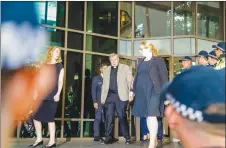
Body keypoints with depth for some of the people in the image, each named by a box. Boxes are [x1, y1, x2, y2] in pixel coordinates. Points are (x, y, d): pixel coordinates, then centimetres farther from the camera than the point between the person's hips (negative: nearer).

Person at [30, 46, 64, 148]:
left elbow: (60, 81, 0)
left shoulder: (59, 65, 6)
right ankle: (39, 139, 13)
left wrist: (58, 93, -10)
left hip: (52, 95, -4)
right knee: (36, 116, 2)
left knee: (49, 118, -5)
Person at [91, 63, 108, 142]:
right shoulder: (96, 78, 7)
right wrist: (95, 102, -9)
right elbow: (93, 91, 1)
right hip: (99, 102, -2)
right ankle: (96, 136, -1)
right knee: (98, 119, -3)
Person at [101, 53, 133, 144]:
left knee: (122, 117, -1)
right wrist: (102, 98, 11)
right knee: (109, 118, 2)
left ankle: (127, 138, 9)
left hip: (121, 96, -3)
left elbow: (130, 81, 1)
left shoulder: (125, 68, 8)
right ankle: (108, 138, 8)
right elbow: (104, 85, 17)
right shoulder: (107, 70, 18)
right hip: (109, 96, 3)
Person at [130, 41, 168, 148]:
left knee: (152, 115, -10)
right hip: (142, 92, 6)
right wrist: (132, 90, 14)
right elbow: (137, 77, 19)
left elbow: (164, 77, -6)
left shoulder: (158, 60, -1)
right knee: (147, 116, 8)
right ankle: (154, 138, 20)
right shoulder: (141, 61, 17)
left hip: (153, 91, -6)